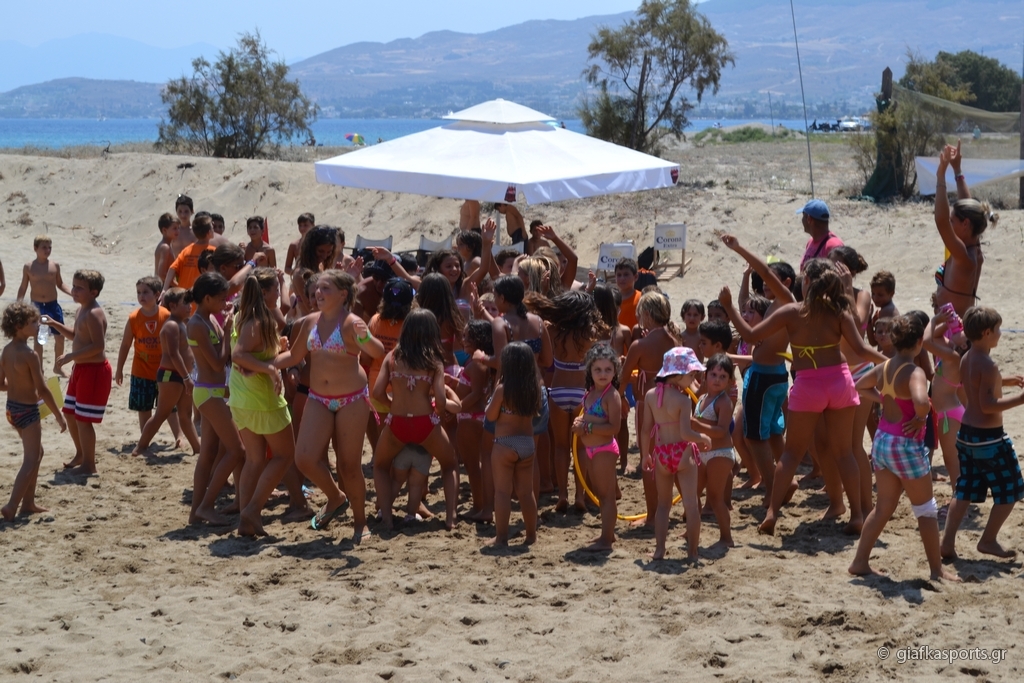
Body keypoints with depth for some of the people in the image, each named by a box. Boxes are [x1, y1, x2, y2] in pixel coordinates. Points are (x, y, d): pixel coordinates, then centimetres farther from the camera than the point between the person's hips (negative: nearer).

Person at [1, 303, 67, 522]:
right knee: (31, 461, -2)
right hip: (27, 411, -9)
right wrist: (59, 416, -13)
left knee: (36, 453, 22)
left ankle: (28, 503, 26)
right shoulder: (29, 355, -22)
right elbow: (43, 390, -21)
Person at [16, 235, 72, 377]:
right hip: (36, 306, -2)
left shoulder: (55, 266, -1)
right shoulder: (28, 267, -5)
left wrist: (72, 293, -5)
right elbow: (23, 288, 3)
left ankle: (57, 367, 23)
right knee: (38, 339, 4)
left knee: (60, 336, 5)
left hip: (53, 305, 2)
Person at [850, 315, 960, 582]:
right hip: (906, 445, -7)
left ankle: (860, 561, 18)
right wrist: (921, 418, -19)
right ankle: (937, 569, 18)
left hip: (881, 440, 7)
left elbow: (860, 386, 20)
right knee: (926, 510, 9)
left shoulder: (883, 367, 2)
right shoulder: (914, 373, -21)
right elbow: (921, 401, -40)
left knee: (884, 507, 18)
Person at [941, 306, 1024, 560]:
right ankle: (988, 540, 14)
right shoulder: (988, 365, -21)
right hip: (988, 437, -9)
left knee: (965, 491, 13)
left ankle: (948, 541, 9)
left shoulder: (966, 359, 7)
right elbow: (988, 405, -25)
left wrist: (1003, 381, 20)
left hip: (966, 432, 9)